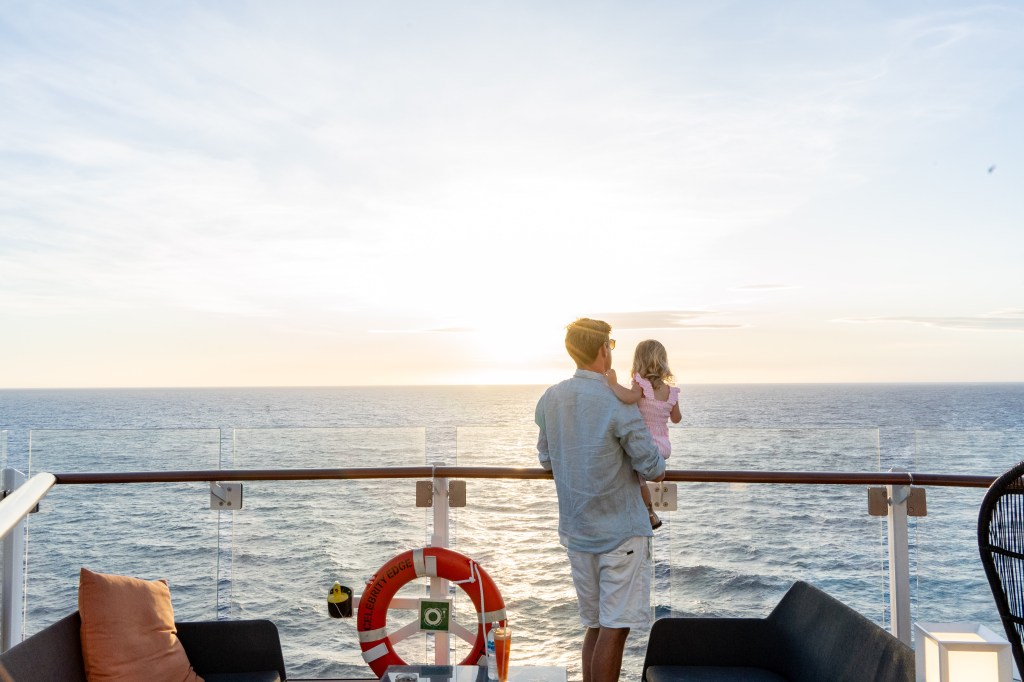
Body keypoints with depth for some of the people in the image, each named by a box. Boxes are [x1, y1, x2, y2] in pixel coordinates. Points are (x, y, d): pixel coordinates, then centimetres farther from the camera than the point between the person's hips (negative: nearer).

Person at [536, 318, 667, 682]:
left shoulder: (549, 399, 0)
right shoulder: (620, 406, -17)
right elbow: (653, 470, -12)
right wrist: (657, 467, 10)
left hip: (576, 530, 6)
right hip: (621, 531, -6)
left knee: (594, 625, 16)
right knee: (614, 628, 2)